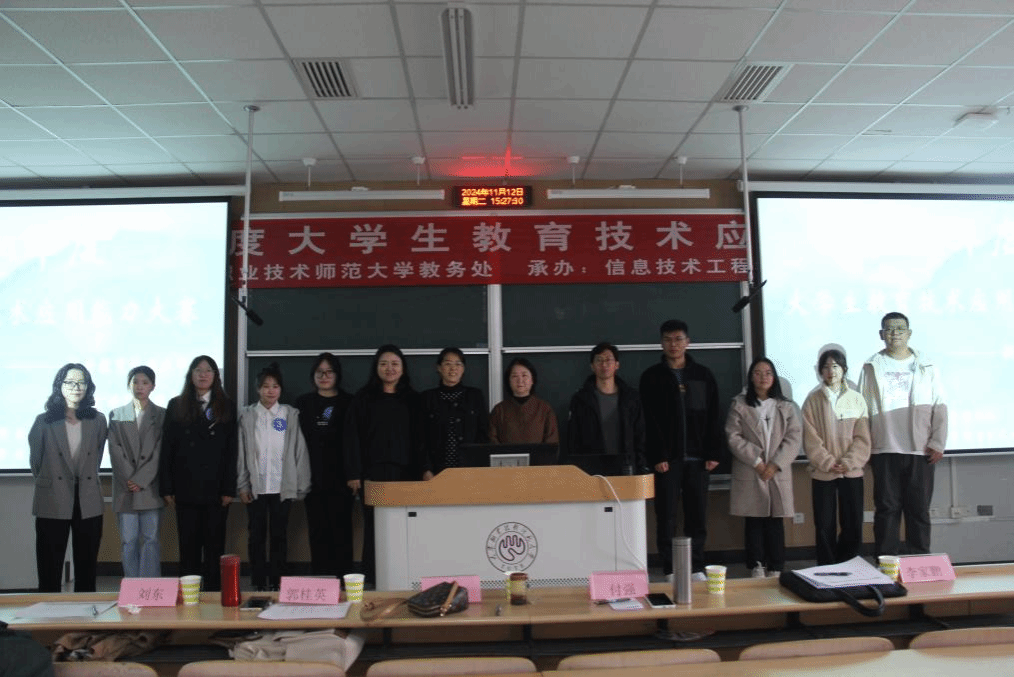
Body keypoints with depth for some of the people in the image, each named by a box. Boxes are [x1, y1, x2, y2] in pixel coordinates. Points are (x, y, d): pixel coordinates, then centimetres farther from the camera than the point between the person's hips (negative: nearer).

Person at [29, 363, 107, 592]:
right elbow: (35, 460, 12)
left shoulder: (97, 421, 5)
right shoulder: (44, 421, 0)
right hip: (53, 503, -1)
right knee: (49, 570, 3)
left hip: (88, 503, 2)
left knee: (87, 568, 8)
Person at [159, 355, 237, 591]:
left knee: (215, 545, 4)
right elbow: (167, 449, 5)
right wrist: (167, 488, -2)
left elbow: (232, 451, 2)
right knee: (188, 545, 6)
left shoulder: (226, 407, 6)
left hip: (216, 489, 0)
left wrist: (229, 489, -5)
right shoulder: (176, 406, 8)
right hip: (186, 489, 1)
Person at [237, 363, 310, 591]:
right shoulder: (247, 416, 4)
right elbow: (241, 453, 4)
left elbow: (299, 451, 1)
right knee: (256, 536, 7)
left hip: (282, 486, -1)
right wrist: (242, 485, 0)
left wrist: (301, 485, -2)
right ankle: (258, 583, 17)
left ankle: (277, 583, 16)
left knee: (279, 536, 7)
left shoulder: (290, 415, 2)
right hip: (255, 487, 1)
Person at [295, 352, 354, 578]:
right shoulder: (303, 402, 12)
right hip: (313, 477, 2)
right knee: (317, 530, 5)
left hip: (340, 477, -2)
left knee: (341, 529, -1)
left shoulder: (348, 402, 5)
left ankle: (343, 577, 6)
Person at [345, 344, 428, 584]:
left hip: (405, 473, 2)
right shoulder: (363, 399, 6)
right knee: (374, 528, -3)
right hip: (374, 472, -2)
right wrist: (354, 474, -7)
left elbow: (420, 437, 12)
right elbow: (352, 437, 1)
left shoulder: (412, 400, 13)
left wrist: (425, 469, 0)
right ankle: (372, 580, 5)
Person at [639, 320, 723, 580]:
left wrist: (714, 453, -1)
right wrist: (657, 457, -11)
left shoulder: (703, 375, 9)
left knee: (697, 517, 6)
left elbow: (713, 417, 7)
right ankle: (670, 572, 9)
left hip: (697, 459, 2)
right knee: (666, 518, 1)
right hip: (667, 459, -2)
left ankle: (696, 569, 16)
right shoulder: (652, 376, 3)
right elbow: (650, 420, -4)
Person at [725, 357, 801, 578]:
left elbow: (794, 438, 2)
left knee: (775, 522, 4)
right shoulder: (739, 405, 5)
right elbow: (734, 438, -3)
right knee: (754, 521, 2)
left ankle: (775, 568, 11)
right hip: (749, 474, -1)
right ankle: (757, 567, 9)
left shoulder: (786, 407, 10)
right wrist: (756, 462, -11)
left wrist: (776, 464, -10)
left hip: (778, 473, 1)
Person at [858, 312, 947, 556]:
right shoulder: (872, 367, 5)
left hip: (921, 451, 1)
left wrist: (938, 442, -3)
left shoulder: (926, 366, 8)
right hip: (884, 450, -1)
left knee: (919, 509, 6)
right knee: (887, 508, 3)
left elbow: (939, 407, 6)